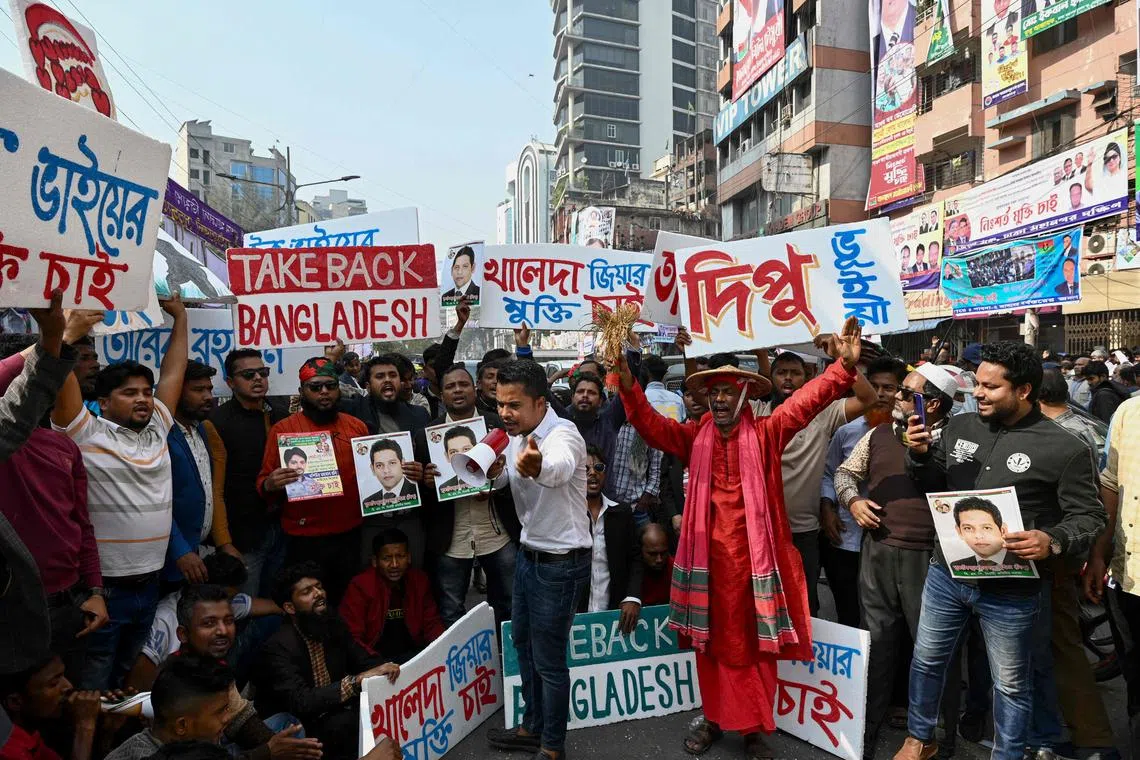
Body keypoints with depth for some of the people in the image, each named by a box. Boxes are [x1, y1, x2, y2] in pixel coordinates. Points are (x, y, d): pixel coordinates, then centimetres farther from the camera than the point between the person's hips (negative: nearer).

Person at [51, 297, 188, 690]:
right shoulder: (86, 435, -8)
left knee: (129, 673, 22)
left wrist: (180, 317, 13)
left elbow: (173, 372, 9)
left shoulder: (156, 430, 7)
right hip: (101, 585, -6)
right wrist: (69, 334, -25)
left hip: (149, 581, 6)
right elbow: (61, 386, -22)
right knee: (95, 678, 7)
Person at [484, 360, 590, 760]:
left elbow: (560, 467, -49)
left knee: (549, 658, 4)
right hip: (529, 553, 9)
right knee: (523, 641, 22)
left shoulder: (563, 434, -26)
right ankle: (533, 726, 41)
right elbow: (501, 481, 10)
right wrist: (492, 470, -15)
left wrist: (538, 467, -74)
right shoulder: (517, 436, 0)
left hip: (561, 562, -9)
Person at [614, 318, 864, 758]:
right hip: (709, 555, 2)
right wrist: (626, 382, -20)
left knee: (756, 642, 9)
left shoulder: (766, 433, -1)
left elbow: (807, 401, -12)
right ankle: (715, 718, 31)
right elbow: (651, 426, -5)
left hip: (754, 554, -2)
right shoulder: (695, 438, 4)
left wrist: (844, 366, -26)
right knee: (713, 641, 14)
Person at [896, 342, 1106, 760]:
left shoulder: (1064, 448, -11)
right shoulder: (959, 426, 3)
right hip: (947, 572, 5)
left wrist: (1053, 541, -26)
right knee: (926, 659, 19)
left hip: (1011, 588, -4)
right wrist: (921, 456, -7)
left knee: (1011, 682, 15)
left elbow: (1089, 516, -7)